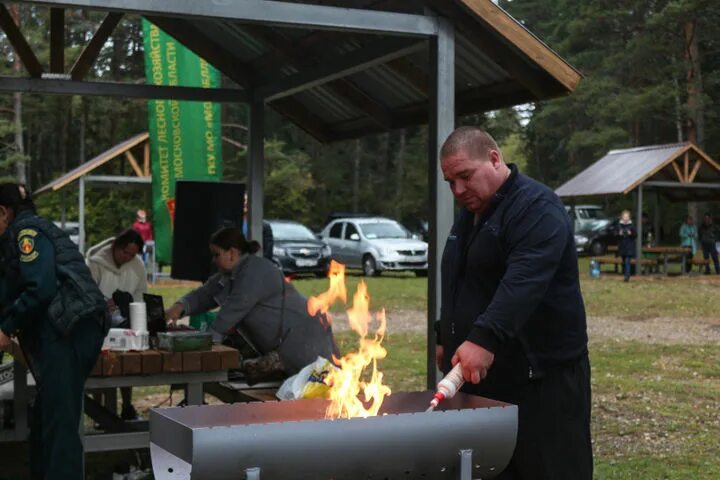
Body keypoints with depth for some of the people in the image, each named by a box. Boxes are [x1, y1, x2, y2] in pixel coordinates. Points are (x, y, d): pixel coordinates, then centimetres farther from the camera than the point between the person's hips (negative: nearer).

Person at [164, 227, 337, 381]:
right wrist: (180, 307, -10)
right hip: (281, 343, 10)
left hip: (302, 336, -10)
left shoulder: (254, 272, -21)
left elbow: (233, 309, -24)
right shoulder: (227, 276, 14)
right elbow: (203, 295, 12)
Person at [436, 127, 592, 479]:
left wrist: (485, 338, -37)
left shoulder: (536, 207, -13)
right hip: (481, 376, 9)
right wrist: (446, 337, 23)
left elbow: (524, 282, -28)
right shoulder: (469, 215, 18)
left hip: (540, 377, -8)